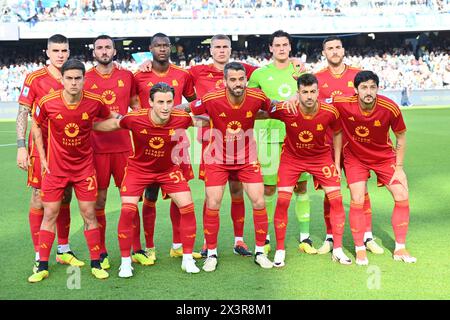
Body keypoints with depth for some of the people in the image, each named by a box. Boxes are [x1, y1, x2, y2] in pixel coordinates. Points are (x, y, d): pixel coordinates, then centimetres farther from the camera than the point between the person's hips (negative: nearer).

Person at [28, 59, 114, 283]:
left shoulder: (95, 102, -13)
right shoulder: (47, 102, -14)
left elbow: (109, 119, 9)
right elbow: (36, 126, 4)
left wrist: (89, 127, 1)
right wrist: (42, 158, 1)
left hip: (84, 166, 0)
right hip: (55, 167, 0)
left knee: (89, 214, 2)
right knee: (49, 214, 4)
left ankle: (96, 264, 14)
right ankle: (43, 266, 15)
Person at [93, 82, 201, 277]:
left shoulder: (182, 119, -25)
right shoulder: (134, 119, -27)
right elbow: (113, 124, -5)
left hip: (169, 169, 2)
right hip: (138, 168, -1)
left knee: (187, 207, -7)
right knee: (127, 210, -13)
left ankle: (187, 259, 10)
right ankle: (125, 262, 6)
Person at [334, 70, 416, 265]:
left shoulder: (390, 108, -24)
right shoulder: (342, 104, -27)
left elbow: (401, 137, -8)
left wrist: (399, 167, -6)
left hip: (385, 156, 1)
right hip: (355, 157, -1)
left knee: (402, 198, -2)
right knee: (357, 201, -10)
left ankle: (400, 249, 13)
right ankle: (360, 249, 9)